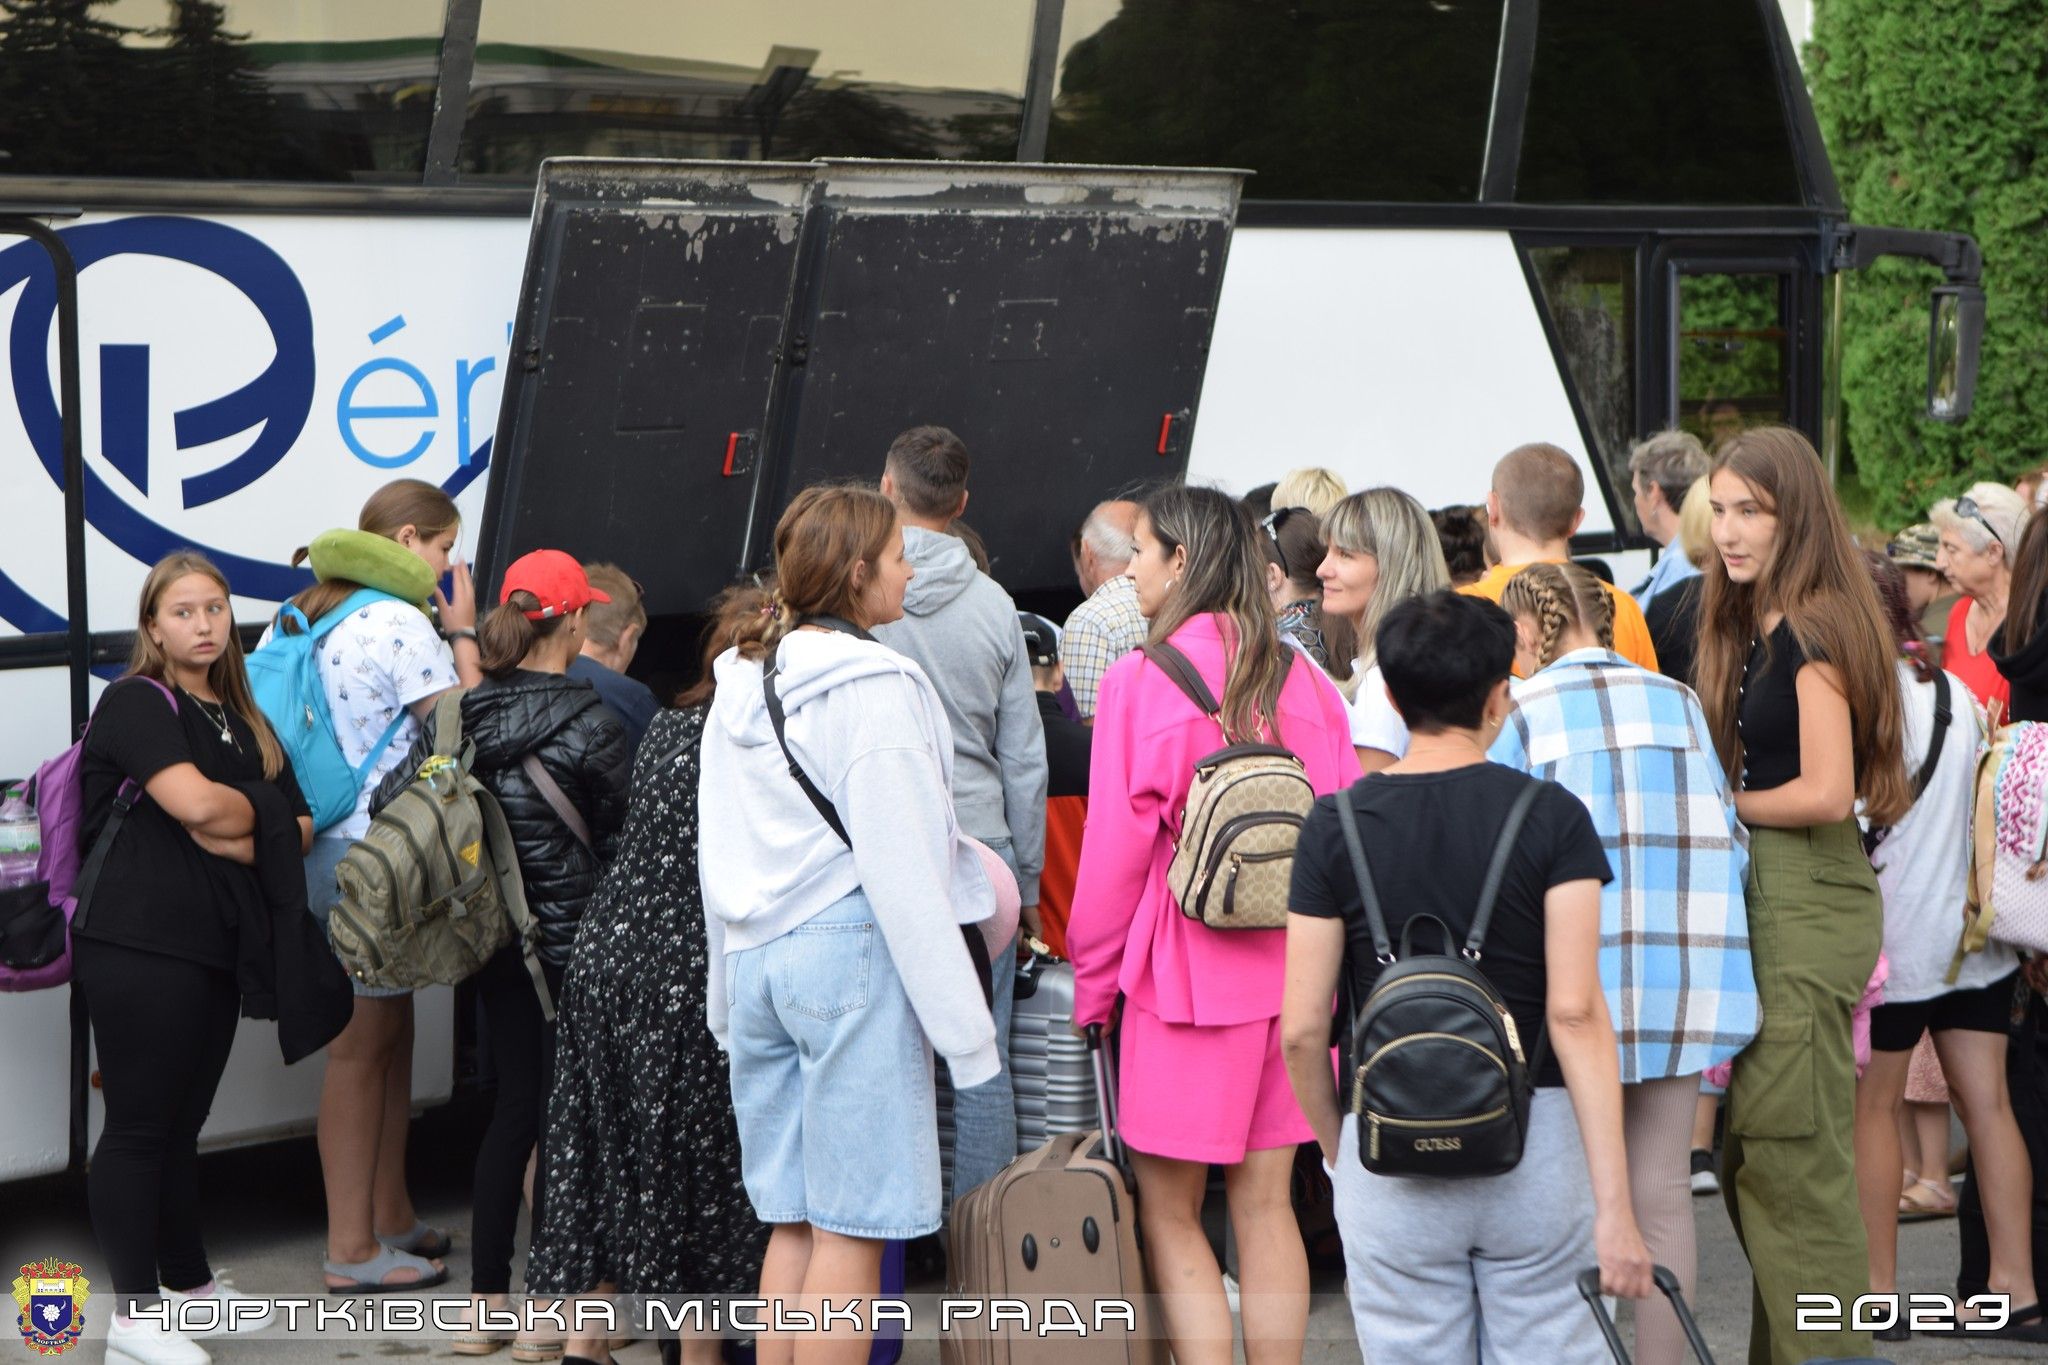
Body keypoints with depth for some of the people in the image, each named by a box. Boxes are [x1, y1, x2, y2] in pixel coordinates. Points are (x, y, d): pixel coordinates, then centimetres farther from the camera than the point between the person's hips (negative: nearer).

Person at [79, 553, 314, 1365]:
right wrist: (259, 813, -2)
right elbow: (194, 803, -21)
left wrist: (235, 836, -9)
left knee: (182, 1122, 17)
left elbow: (300, 830, 10)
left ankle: (188, 1282, 28)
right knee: (139, 1125, -3)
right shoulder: (137, 702, -6)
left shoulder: (243, 722, 18)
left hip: (216, 942, 8)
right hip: (139, 941, -8)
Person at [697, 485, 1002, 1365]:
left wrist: (728, 1002, 24)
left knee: (793, 1219, 13)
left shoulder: (739, 686, 13)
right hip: (851, 951, -8)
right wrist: (962, 1024, -12)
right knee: (853, 1226, -3)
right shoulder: (872, 685, -11)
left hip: (755, 956, 8)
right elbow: (900, 867, -15)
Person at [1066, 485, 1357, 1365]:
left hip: (1183, 967, -5)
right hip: (1294, 973, 5)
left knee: (1168, 1212, 5)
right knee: (1265, 1204, 12)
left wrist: (1092, 981, 3)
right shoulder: (1303, 681, 2)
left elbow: (1116, 847, -7)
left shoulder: (1141, 681, -10)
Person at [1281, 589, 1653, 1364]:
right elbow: (1576, 1011, -13)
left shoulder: (1336, 827, -3)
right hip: (1535, 1143, 0)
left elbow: (1302, 1029, -3)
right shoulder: (1551, 816, -5)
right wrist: (1614, 1206, -12)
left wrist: (1336, 1148, 15)